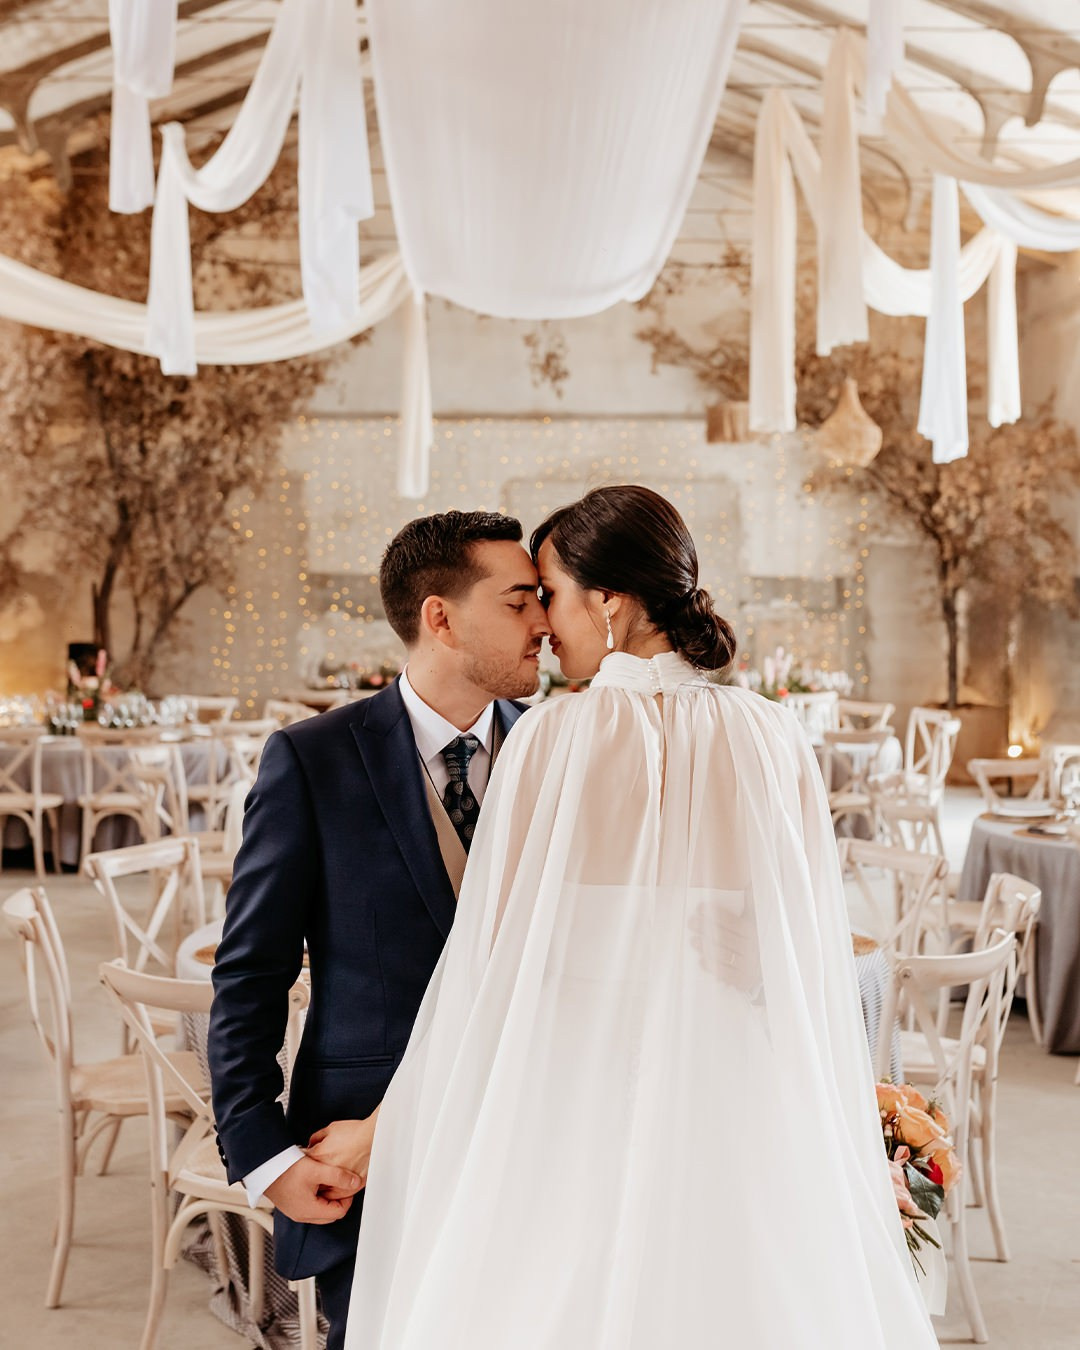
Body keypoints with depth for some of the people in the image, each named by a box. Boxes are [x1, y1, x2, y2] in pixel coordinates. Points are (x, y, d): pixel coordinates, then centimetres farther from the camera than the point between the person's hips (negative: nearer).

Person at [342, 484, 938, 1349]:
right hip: (747, 1097, 4)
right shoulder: (775, 740, 0)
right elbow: (814, 958, 5)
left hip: (585, 1087, -3)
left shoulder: (556, 736, -10)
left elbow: (498, 952, -7)